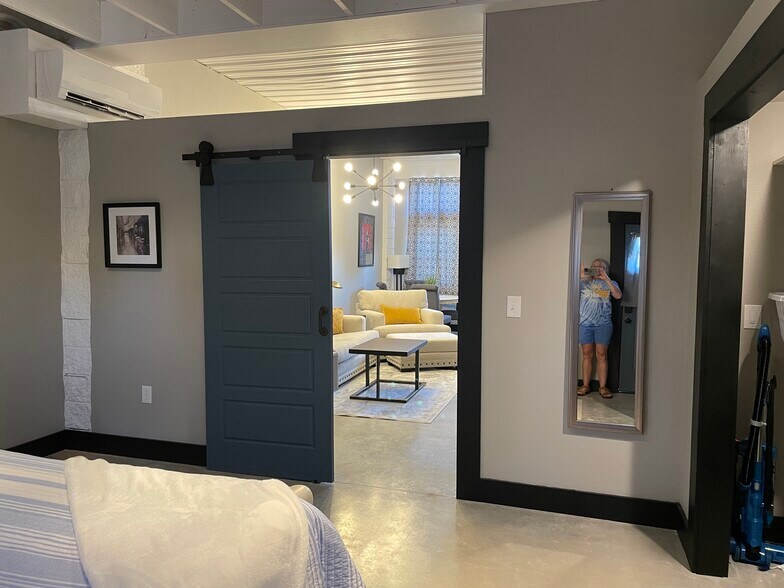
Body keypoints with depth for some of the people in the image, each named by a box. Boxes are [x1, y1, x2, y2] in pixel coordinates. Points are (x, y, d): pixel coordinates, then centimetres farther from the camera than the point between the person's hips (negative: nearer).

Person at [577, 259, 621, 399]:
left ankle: (603, 387, 7)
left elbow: (618, 295, -7)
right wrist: (581, 277, -12)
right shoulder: (584, 282, 13)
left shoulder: (609, 283, 12)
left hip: (603, 324, -1)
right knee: (587, 354, 4)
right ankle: (585, 386, 10)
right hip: (585, 323, 1)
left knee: (601, 355, 1)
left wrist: (606, 278, -10)